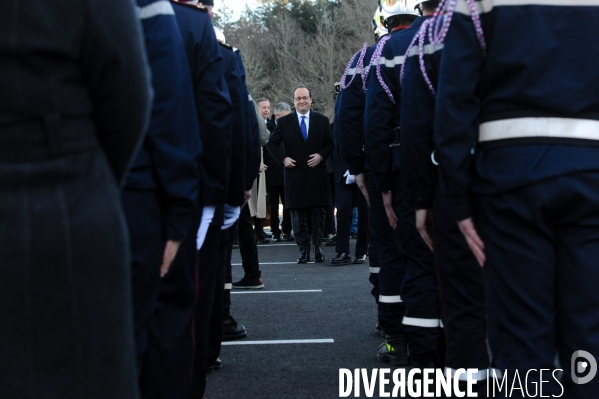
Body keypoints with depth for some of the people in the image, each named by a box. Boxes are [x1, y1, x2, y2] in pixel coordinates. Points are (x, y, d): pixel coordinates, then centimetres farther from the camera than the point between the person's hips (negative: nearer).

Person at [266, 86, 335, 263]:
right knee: (297, 215, 2)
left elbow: (331, 144, 8)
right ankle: (303, 249, 10)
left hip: (317, 174, 0)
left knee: (318, 213, 2)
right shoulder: (284, 122, 5)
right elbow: (272, 144, 9)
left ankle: (317, 246, 16)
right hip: (294, 174, 0)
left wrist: (322, 155, -9)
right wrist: (283, 158, -5)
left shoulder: (322, 121, 7)